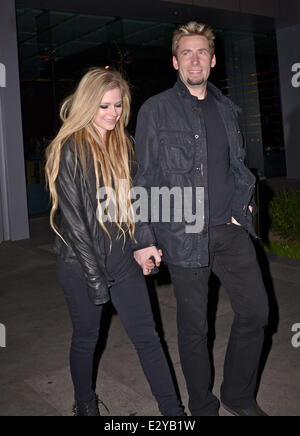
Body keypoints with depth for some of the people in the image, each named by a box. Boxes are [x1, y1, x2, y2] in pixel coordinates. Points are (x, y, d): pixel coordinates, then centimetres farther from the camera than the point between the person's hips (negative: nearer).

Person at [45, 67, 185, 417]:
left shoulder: (122, 146, 10)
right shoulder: (70, 149, -10)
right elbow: (71, 217, -15)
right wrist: (94, 273, -17)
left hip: (123, 259, 5)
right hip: (82, 264, -5)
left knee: (147, 335, 7)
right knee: (86, 338, 13)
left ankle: (172, 411, 18)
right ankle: (85, 404, 37)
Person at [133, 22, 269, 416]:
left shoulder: (227, 109, 13)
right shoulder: (156, 110, -1)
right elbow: (144, 180, -3)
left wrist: (243, 204, 5)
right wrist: (144, 239, -7)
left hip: (231, 231, 5)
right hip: (184, 235, -4)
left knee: (256, 311, 6)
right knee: (194, 325, 6)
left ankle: (239, 397, 28)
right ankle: (203, 406, 27)